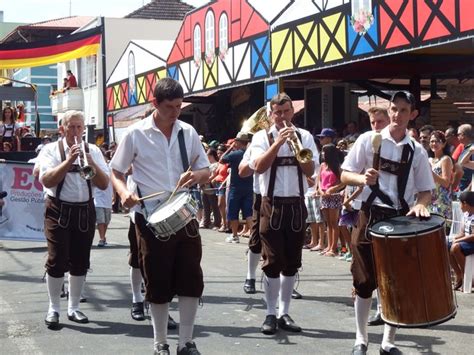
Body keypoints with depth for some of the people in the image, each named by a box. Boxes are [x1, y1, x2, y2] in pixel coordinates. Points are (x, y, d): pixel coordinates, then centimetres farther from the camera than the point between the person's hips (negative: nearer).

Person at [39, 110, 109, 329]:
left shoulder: (93, 151, 8)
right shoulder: (51, 150, 0)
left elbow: (104, 184, -1)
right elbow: (47, 181, -15)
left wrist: (90, 162, -15)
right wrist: (69, 160, -22)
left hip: (85, 211, 3)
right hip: (59, 210, -3)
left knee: (80, 262, 7)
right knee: (57, 261, -4)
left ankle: (74, 308, 20)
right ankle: (53, 309, 9)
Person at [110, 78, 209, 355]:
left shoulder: (188, 132, 5)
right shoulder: (136, 134, -5)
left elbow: (207, 171, 11)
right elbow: (116, 173, 2)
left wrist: (197, 175, -13)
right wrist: (124, 192, -20)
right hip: (152, 218, -3)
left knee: (191, 280, 3)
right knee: (158, 283, 5)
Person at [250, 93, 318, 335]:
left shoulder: (304, 136, 7)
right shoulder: (263, 137, 0)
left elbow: (310, 170, -3)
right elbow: (259, 166, -15)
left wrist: (295, 146, -15)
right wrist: (278, 142, -21)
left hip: (296, 204, 3)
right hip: (272, 204, -3)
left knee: (292, 261, 7)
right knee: (272, 261, -4)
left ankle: (284, 313, 15)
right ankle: (271, 314, 4)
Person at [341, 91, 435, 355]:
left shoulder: (417, 151, 4)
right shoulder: (368, 140, -1)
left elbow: (426, 191, 7)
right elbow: (345, 175, 1)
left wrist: (420, 204, -15)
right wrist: (363, 179, -20)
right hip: (371, 217, -2)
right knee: (365, 281, 4)